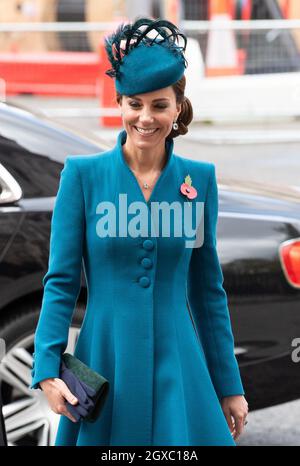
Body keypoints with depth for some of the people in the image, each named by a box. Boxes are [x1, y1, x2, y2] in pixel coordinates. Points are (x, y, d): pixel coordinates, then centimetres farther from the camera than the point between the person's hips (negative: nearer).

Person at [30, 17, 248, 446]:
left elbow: (208, 290, 9)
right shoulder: (83, 174, -3)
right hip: (105, 363, -1)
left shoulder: (200, 179, 3)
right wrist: (47, 369, -13)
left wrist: (230, 386, 9)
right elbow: (61, 281, -3)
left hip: (177, 366, 2)